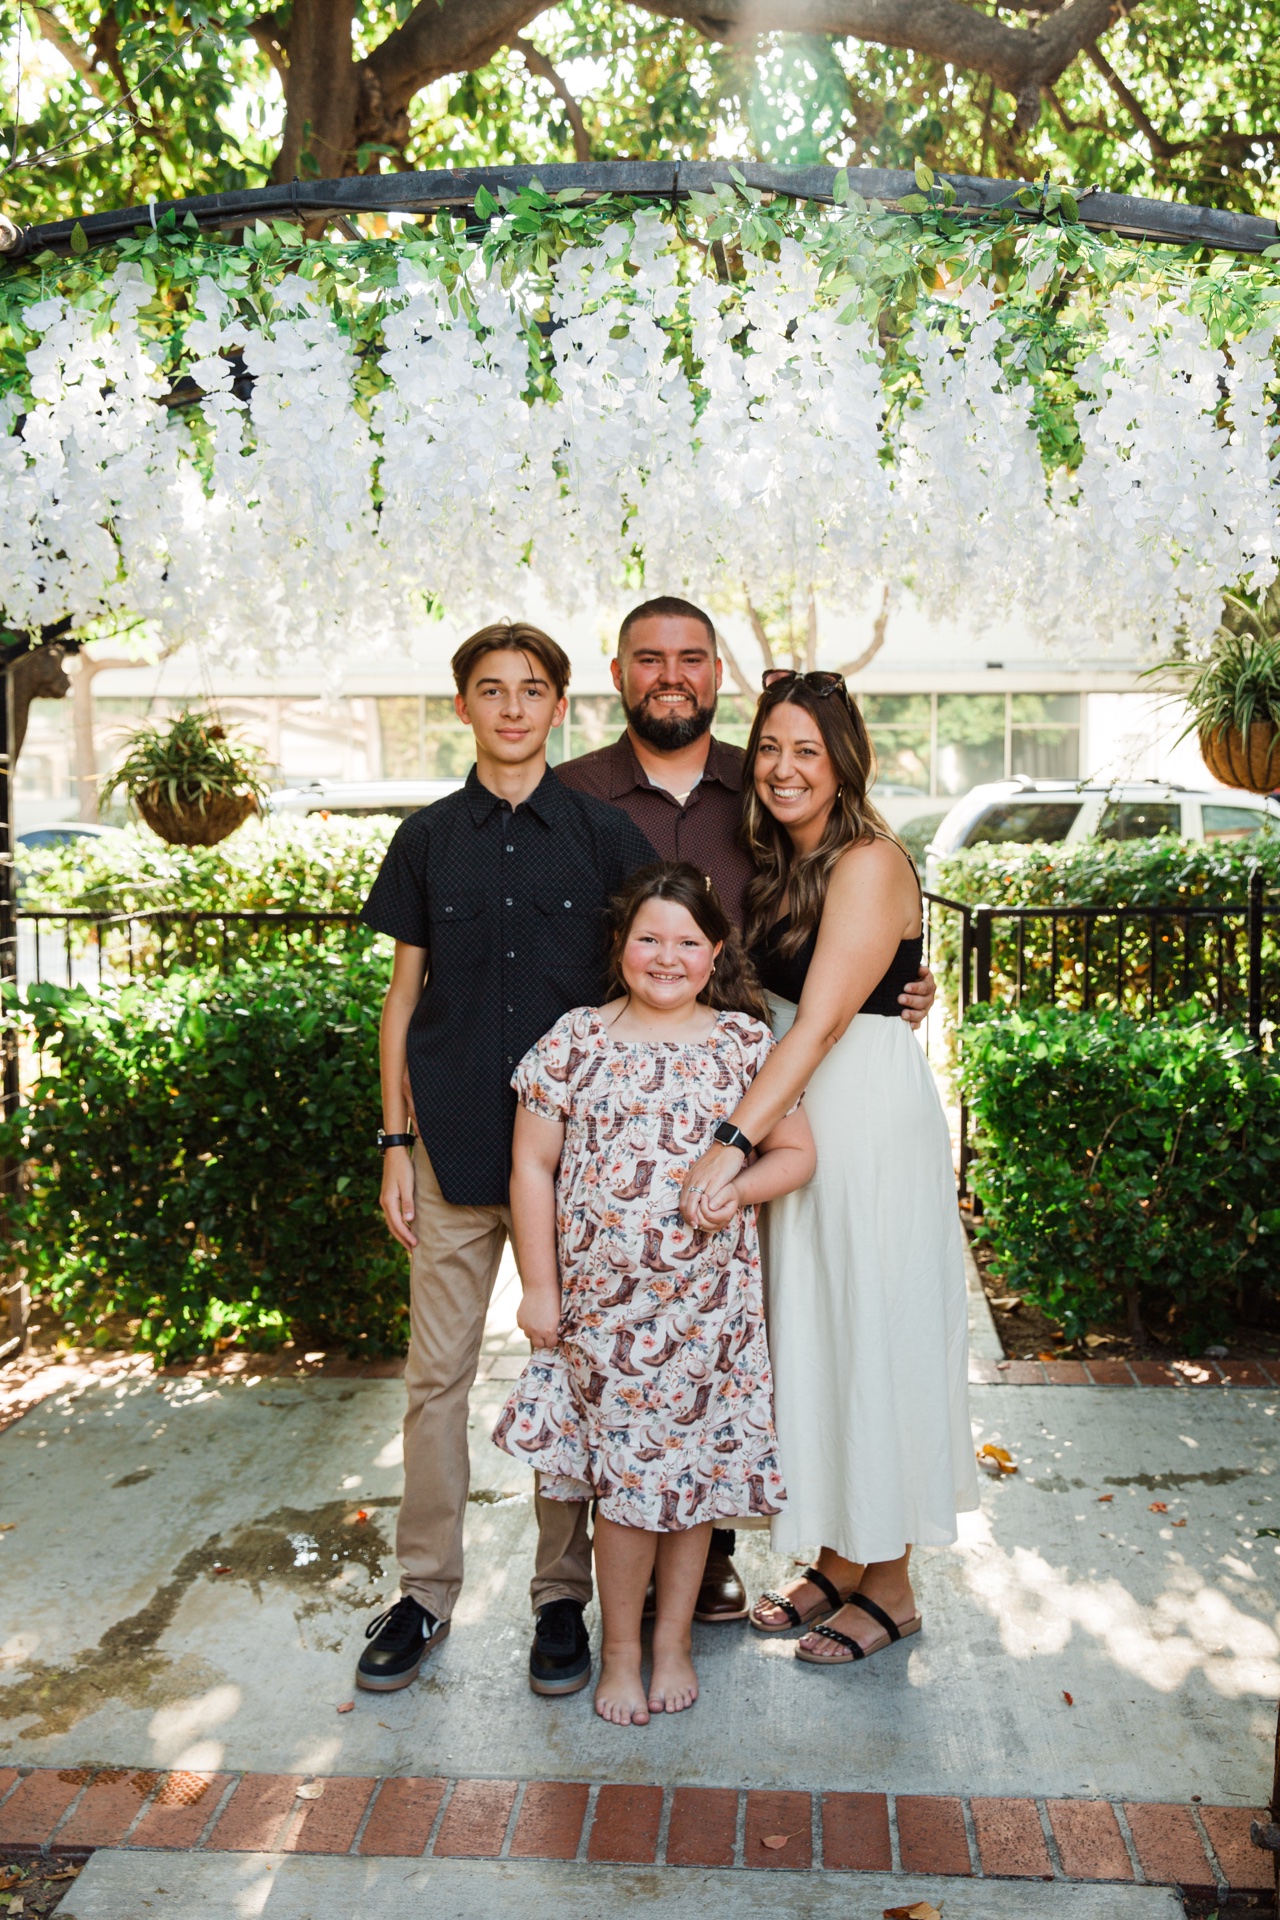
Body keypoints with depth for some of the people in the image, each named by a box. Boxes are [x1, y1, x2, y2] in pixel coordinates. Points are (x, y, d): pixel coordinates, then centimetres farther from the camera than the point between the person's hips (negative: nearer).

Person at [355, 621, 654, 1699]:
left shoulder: (605, 834, 2)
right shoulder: (429, 839, 6)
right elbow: (405, 998, 9)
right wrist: (396, 1142, 4)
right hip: (455, 1143, 1)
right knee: (438, 1371, 7)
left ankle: (563, 1593, 24)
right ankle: (426, 1592, 23)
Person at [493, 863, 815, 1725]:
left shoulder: (748, 1042, 2)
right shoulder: (576, 1040, -1)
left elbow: (796, 1152, 7)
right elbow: (532, 1166, 2)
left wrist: (734, 1188, -13)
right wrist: (538, 1287, 0)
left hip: (708, 1298, 1)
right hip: (604, 1298, -1)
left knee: (693, 1469, 11)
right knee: (626, 1473, 5)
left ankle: (674, 1638, 31)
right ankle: (620, 1648, 26)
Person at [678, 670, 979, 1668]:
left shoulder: (869, 862, -17)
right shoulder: (785, 863, 11)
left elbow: (822, 1023, -25)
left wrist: (732, 1144, -30)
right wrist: (747, 1139, 2)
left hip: (868, 1117, -8)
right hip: (794, 1114, 9)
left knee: (871, 1332, 3)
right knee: (812, 1332, 14)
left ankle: (890, 1586, 20)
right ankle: (841, 1560, 30)